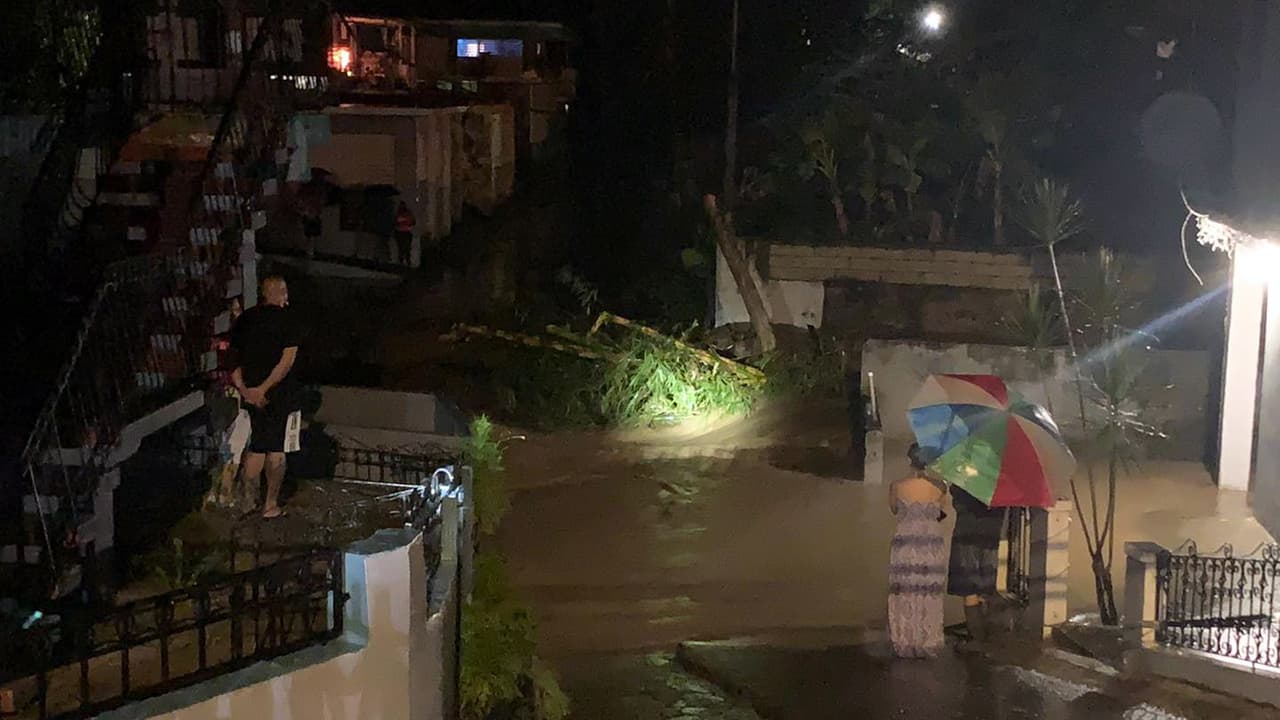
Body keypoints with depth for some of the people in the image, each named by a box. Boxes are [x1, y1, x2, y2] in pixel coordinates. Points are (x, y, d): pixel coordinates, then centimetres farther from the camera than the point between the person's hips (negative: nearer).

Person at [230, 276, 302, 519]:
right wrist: (263, 389, -14)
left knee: (255, 450, 13)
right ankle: (270, 506, 11)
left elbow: (233, 357, 3)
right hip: (280, 394, -5)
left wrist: (243, 388, -4)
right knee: (276, 451, 6)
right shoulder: (286, 319, -9)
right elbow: (287, 361, -16)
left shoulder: (245, 319, 6)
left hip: (250, 394, 5)